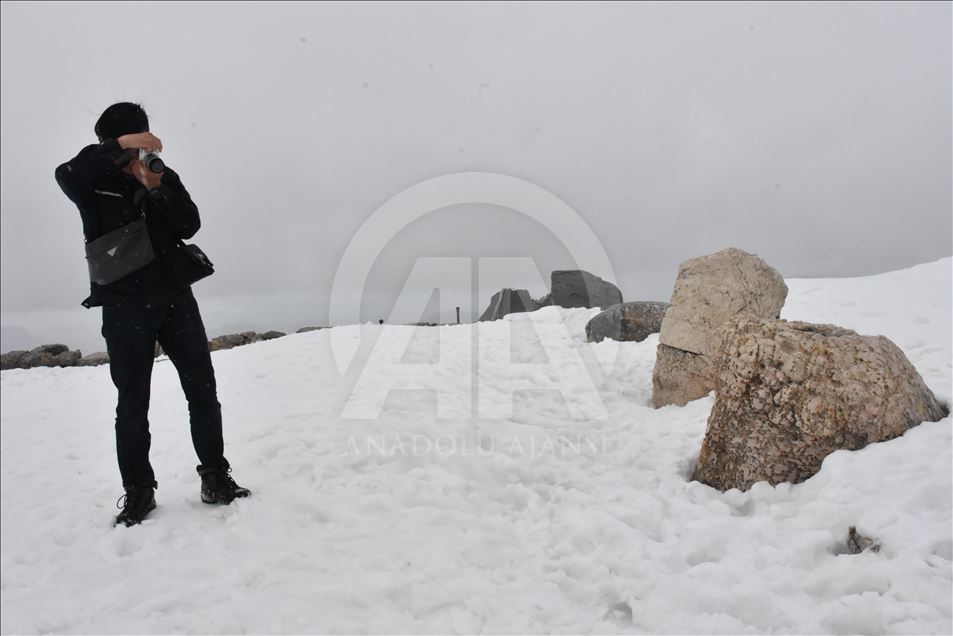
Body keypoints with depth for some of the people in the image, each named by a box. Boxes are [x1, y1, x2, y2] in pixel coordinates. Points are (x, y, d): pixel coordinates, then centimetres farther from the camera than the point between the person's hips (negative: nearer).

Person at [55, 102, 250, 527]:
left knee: (203, 388, 1)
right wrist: (120, 145, -26)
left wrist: (160, 184, -13)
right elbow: (65, 175, -19)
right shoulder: (94, 182, 5)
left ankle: (216, 479, 9)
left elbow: (189, 225, 0)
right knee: (132, 402, 1)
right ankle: (138, 492, 13)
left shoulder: (161, 178, 13)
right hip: (124, 304, -2)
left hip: (174, 295, 3)